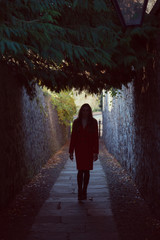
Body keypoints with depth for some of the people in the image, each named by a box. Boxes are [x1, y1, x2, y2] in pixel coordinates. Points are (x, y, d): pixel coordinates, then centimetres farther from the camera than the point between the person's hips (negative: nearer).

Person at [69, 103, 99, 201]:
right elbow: (73, 137, 6)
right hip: (79, 149, 0)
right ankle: (80, 192, 1)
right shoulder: (76, 122, 4)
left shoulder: (93, 122, 1)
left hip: (89, 150, 0)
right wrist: (71, 151, 2)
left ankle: (84, 191, 14)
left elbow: (96, 137, -1)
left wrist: (96, 152, -6)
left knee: (87, 170, 3)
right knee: (80, 170, -5)